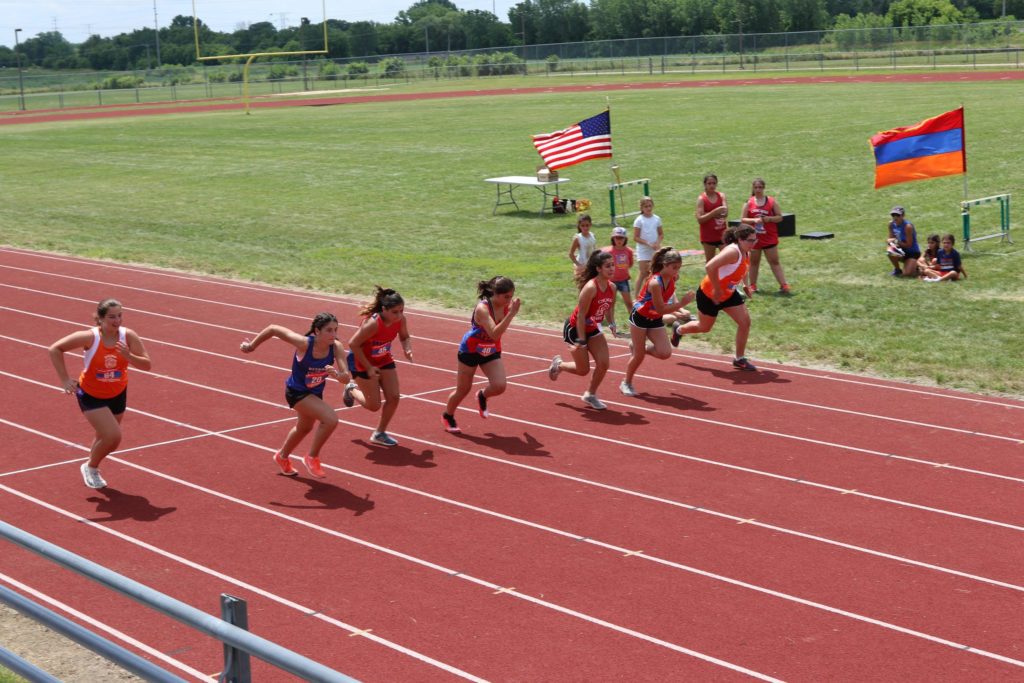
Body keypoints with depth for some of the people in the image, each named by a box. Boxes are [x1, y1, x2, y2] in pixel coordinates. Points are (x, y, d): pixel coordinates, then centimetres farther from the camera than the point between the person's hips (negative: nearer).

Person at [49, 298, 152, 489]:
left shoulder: (128, 336, -16)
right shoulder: (90, 337, -24)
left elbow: (147, 364, -14)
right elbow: (55, 349, -16)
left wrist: (128, 356, -33)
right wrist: (65, 380, -18)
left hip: (117, 395, 4)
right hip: (91, 395, -4)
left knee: (107, 441, 17)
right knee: (112, 437, -17)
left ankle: (91, 467, 48)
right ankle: (91, 467, 12)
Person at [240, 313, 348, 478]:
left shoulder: (336, 347, -21)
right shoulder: (304, 343, -32)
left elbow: (346, 377, -22)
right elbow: (273, 329, -22)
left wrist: (337, 373, -45)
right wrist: (252, 346, -9)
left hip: (315, 393, 7)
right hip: (297, 392, -7)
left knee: (304, 428, 30)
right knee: (331, 419, -26)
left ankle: (283, 457, 60)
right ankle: (312, 457, -4)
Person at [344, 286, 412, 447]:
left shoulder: (400, 319, -16)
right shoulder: (373, 323, -36)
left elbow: (404, 337, 5)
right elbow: (353, 344, -28)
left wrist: (407, 350, -17)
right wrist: (368, 368, -25)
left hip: (384, 360, 6)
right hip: (362, 362, -6)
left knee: (393, 398, 0)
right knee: (374, 405, 0)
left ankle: (379, 434, 21)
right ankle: (352, 389, 32)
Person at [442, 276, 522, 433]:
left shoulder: (505, 306, -11)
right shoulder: (482, 308, -31)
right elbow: (494, 333, -45)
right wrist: (511, 314, -47)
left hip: (491, 352, 5)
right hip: (471, 350, -5)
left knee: (499, 386, -15)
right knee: (463, 389, 9)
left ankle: (482, 396, 21)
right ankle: (448, 416, 37)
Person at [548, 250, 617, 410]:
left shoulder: (612, 287, -6)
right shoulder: (590, 288, -29)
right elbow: (581, 316, -26)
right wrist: (580, 341, -25)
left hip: (592, 328, 7)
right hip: (575, 329, -7)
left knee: (603, 364, -5)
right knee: (583, 370, 2)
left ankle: (590, 395, 17)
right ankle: (558, 364, 32)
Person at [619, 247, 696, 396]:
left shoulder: (672, 279, -8)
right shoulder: (655, 283, -31)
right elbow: (661, 309, -30)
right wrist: (682, 303, -34)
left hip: (656, 320, 6)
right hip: (640, 317, -6)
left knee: (665, 353, -8)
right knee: (639, 356, 0)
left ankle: (637, 347, 19)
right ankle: (626, 383, 23)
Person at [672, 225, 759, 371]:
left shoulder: (746, 253, -2)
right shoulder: (733, 252, -30)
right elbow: (709, 267, -39)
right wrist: (717, 290, -31)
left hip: (729, 294, 8)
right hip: (709, 294, -8)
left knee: (745, 322, -3)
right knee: (704, 327, 12)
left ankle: (739, 359, 9)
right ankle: (679, 330, 44)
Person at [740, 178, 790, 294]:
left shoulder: (772, 201, 1)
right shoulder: (749, 203, 3)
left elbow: (780, 217, 2)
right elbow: (743, 219, 1)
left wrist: (770, 219, -16)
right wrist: (754, 220, -16)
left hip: (770, 238, -1)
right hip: (753, 238, 1)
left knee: (775, 262, -2)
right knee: (754, 262, 9)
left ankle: (783, 285, -3)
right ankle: (753, 286, 18)